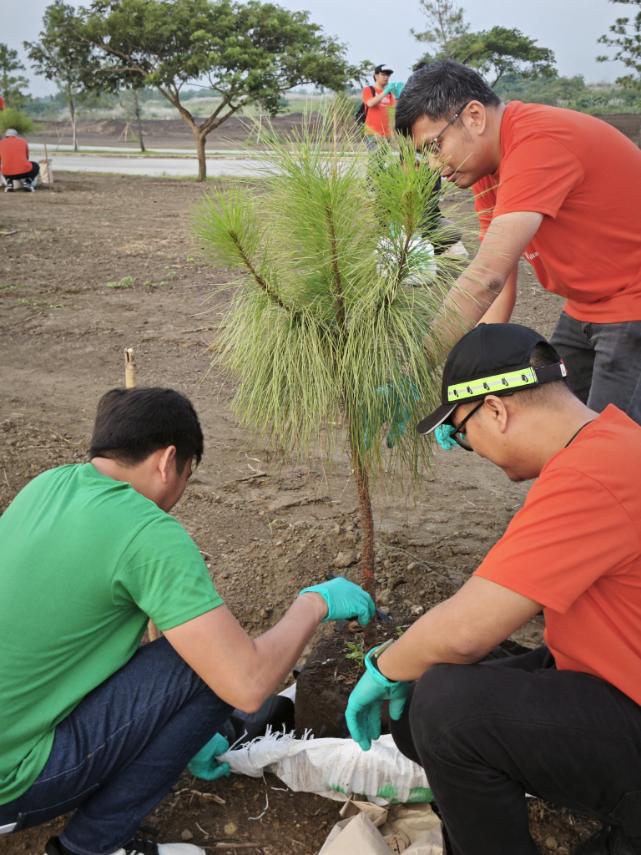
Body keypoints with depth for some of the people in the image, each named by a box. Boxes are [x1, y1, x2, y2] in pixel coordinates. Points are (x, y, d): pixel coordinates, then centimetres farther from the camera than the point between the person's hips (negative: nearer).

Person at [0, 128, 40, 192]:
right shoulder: (23, 141, 13)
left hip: (8, 174, 1)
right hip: (24, 172, 0)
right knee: (36, 166, 32)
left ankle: (9, 183, 10)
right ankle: (27, 182, 9)